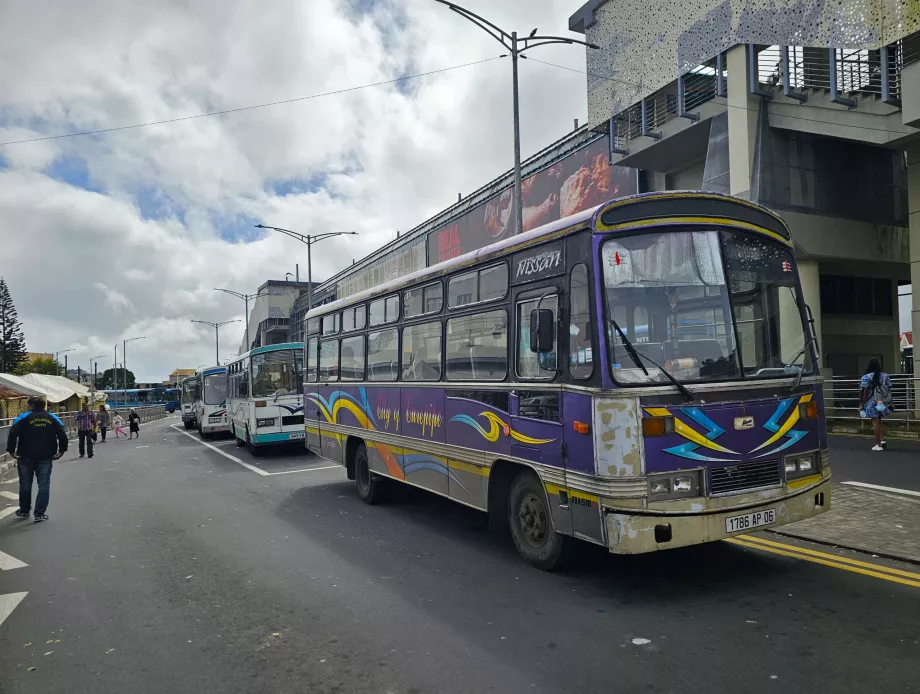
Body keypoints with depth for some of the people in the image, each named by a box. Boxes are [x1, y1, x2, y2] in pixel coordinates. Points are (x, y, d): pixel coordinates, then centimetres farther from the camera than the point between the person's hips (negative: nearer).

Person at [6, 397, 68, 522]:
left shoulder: (23, 418, -2)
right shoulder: (53, 418, 5)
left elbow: (12, 434, -13)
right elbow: (62, 435, -1)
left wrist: (11, 451, -4)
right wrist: (61, 451, 7)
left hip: (26, 457, -1)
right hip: (45, 457, 1)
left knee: (25, 485, 15)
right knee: (44, 485, 2)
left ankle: (24, 511, 27)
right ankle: (40, 514, -3)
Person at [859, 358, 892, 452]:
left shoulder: (866, 377, -8)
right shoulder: (885, 376, 6)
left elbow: (865, 392, -11)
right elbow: (889, 390, 6)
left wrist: (862, 404, -6)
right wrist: (889, 403, 13)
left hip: (872, 403, -5)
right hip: (882, 403, 5)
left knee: (875, 422, 0)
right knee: (878, 421, 20)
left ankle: (878, 444, 4)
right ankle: (882, 440, 8)